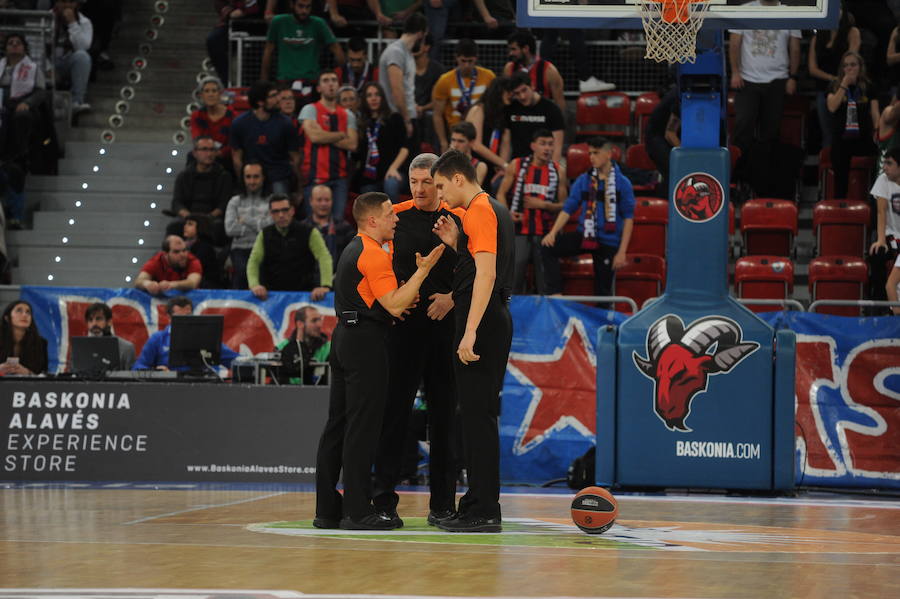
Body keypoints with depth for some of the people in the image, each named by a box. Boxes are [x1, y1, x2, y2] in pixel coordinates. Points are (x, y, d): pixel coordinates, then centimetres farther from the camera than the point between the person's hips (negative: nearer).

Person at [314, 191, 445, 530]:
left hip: (344, 336, 10)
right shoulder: (373, 254, -14)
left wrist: (402, 303, 16)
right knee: (362, 426, -8)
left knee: (338, 423, 9)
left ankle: (327, 509, 10)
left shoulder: (353, 250, 18)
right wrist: (423, 270, -15)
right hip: (366, 340, -10)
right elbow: (395, 305, -17)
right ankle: (357, 512, -8)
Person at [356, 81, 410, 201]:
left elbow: (405, 147, -2)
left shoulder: (394, 119, 8)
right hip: (368, 178, 4)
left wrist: (394, 168, -16)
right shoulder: (362, 124, 19)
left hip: (389, 174, -4)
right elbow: (357, 152, 16)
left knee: (390, 185, -39)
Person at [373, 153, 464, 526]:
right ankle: (383, 498, 0)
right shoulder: (397, 216, 5)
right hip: (403, 322, -1)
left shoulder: (457, 219, 5)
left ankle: (442, 502, 10)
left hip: (445, 324, 1)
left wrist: (451, 297, -11)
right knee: (395, 408, -3)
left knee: (444, 411, 4)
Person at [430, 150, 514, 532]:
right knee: (478, 417, 13)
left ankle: (484, 511, -8)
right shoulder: (495, 209, 19)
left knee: (477, 417, -8)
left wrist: (470, 332, -25)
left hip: (482, 325, -10)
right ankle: (479, 505, 18)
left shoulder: (479, 212, -12)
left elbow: (486, 274, -21)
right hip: (497, 320, 10)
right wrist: (456, 243, 14)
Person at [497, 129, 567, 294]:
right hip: (519, 231, -1)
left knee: (547, 284, 2)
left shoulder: (558, 172, 4)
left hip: (545, 234, 1)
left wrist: (543, 205, -10)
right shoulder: (516, 166, 2)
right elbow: (501, 195, 7)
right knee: (514, 279, 1)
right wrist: (508, 213, -11)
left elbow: (563, 205, 7)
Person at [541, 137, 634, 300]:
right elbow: (568, 209, 3)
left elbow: (628, 218, -3)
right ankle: (555, 293, -13)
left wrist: (622, 252, -9)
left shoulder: (622, 183, -4)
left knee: (603, 289, 0)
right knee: (548, 247, -19)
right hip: (584, 236, 3)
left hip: (608, 242, -3)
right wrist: (553, 233, -14)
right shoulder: (583, 180, 4)